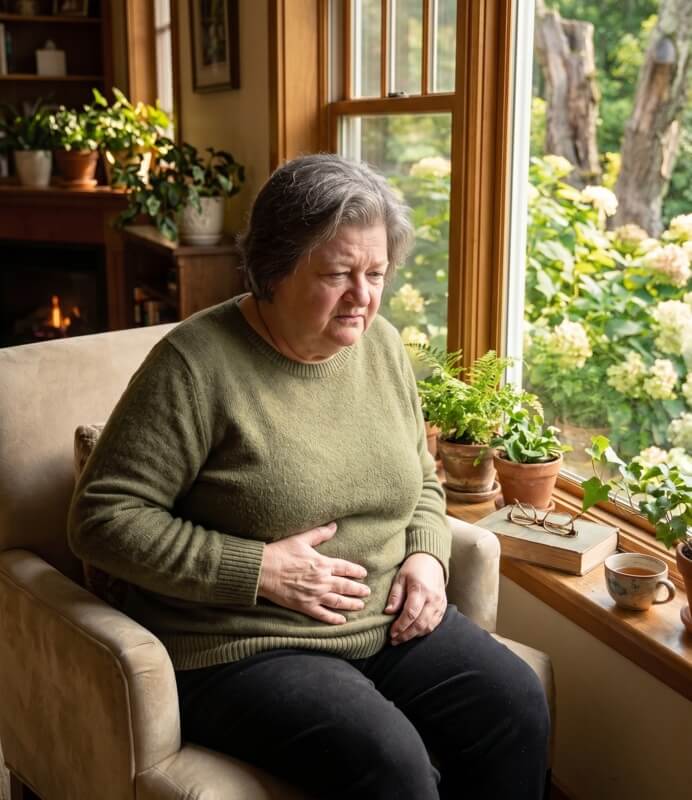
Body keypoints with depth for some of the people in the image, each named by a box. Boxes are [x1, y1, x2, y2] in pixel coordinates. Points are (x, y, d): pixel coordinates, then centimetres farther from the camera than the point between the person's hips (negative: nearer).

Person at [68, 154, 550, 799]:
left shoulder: (382, 344, 6)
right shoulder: (196, 364, -15)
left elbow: (421, 483, 19)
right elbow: (101, 518, -15)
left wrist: (427, 556, -3)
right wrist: (260, 570, -19)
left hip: (390, 625, 6)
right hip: (246, 649, -5)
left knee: (518, 706, -13)